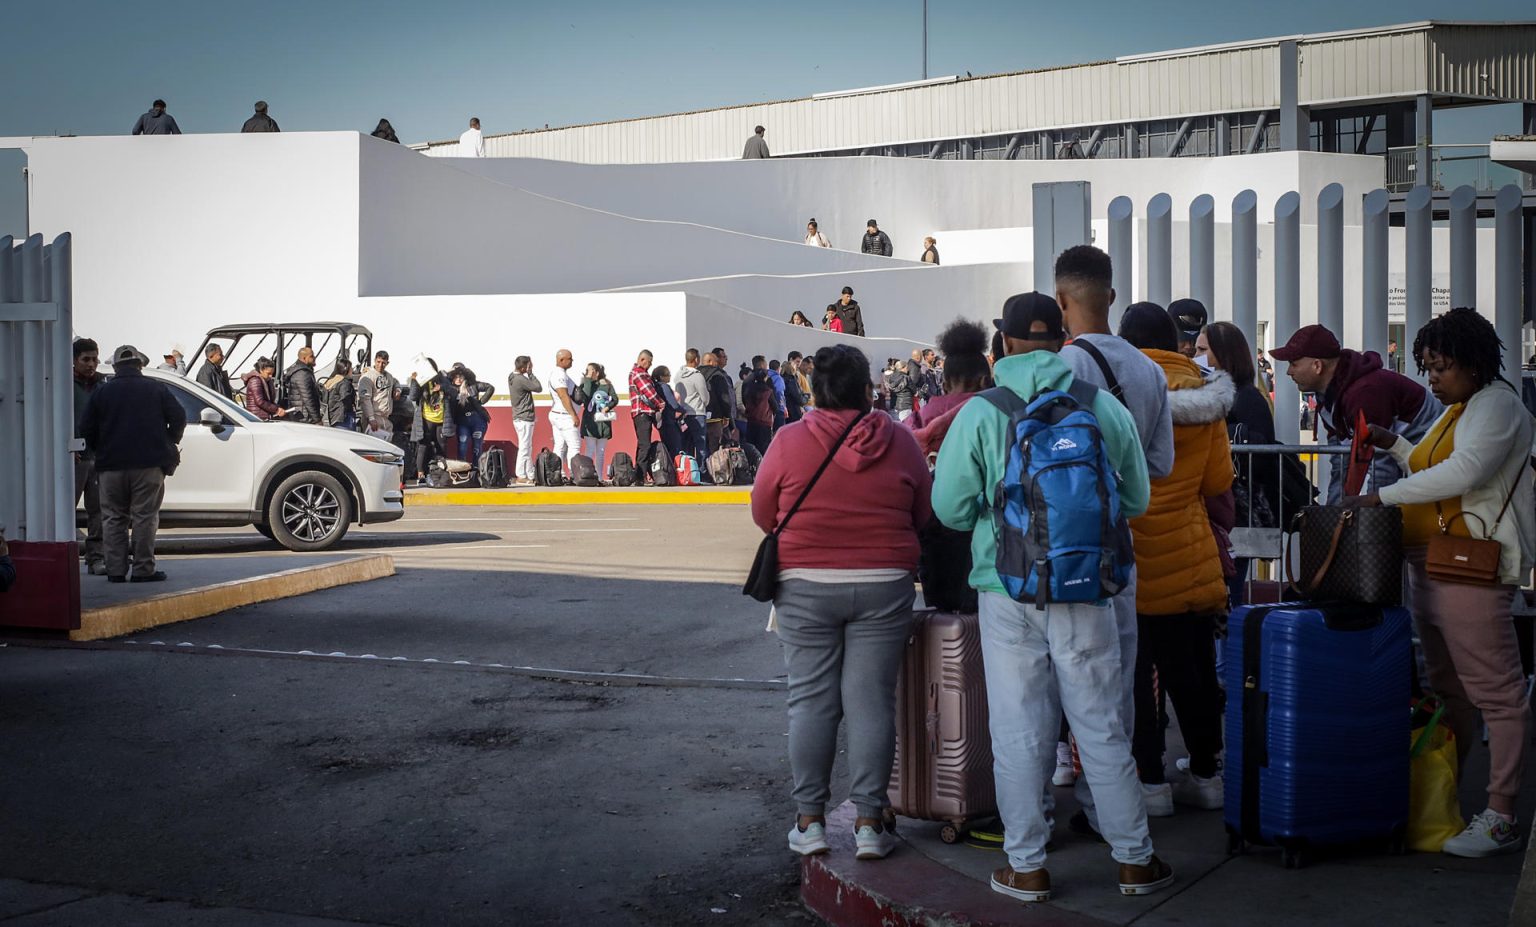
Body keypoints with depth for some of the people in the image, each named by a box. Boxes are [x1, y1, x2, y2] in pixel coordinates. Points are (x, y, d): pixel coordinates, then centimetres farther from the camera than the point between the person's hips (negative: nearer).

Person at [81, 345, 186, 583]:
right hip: (149, 464, -1)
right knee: (145, 516, 0)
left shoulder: (101, 392, 7)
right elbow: (178, 418, -2)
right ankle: (144, 570, -3)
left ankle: (116, 570, 4)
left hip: (111, 465, 2)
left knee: (113, 518, 8)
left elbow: (87, 430, 5)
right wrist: (170, 444, 13)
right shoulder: (156, 388, 3)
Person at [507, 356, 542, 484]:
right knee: (524, 447, -5)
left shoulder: (512, 378, 10)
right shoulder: (521, 379, -20)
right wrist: (530, 373, -10)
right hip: (524, 418, -10)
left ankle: (530, 475, 17)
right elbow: (538, 388, -15)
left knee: (527, 448, 14)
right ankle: (521, 476, -1)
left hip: (518, 417, 10)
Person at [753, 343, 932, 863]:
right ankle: (869, 823, 7)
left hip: (805, 586, -1)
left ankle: (810, 820, 12)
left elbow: (762, 513, 4)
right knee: (871, 700, 4)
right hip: (883, 586, 1)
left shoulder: (790, 441, -4)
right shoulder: (899, 441, 0)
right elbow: (924, 517, 8)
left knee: (811, 699, 7)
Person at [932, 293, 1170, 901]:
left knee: (1019, 732, 7)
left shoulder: (980, 414, -6)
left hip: (1008, 591, -1)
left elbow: (951, 508, -5)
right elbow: (1136, 499, 8)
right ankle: (1134, 859, 19)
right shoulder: (1107, 408, -1)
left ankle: (1026, 867, 14)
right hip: (1086, 591, 1)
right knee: (1103, 727, 10)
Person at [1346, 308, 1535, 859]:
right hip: (1429, 567, 10)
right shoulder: (1454, 410, 21)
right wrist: (1393, 444, 14)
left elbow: (1463, 473, -22)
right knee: (1449, 690, 14)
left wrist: (1382, 497, -22)